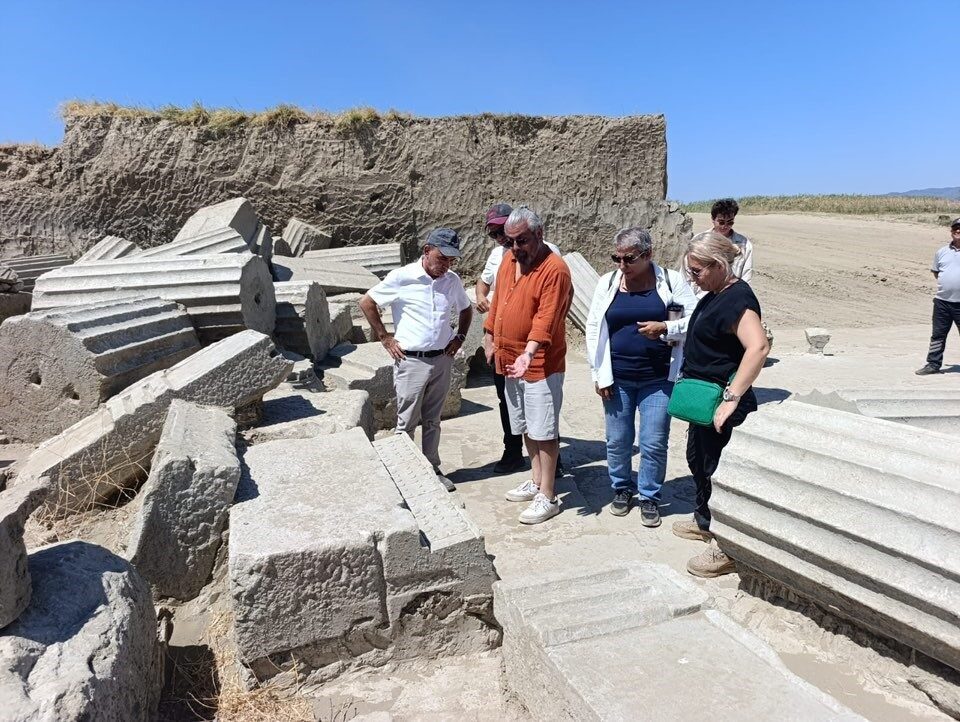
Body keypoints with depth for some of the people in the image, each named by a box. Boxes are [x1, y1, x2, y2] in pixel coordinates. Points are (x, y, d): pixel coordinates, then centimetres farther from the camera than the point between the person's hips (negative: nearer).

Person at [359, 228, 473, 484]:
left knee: (432, 421, 16)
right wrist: (384, 338, -4)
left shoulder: (452, 281, 3)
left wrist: (460, 336, 8)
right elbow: (366, 303, -3)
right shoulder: (402, 277, -11)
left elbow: (466, 309, 22)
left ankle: (432, 469, 28)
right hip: (411, 361, -4)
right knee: (407, 422, 5)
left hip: (442, 360, 4)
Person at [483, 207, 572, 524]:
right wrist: (489, 336, 18)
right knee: (526, 426, 18)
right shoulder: (508, 260, 7)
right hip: (510, 361, 8)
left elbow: (545, 319, -26)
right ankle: (537, 481, 33)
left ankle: (547, 497, 9)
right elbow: (497, 301, 17)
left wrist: (528, 354, -36)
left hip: (541, 364, -8)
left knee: (543, 430, -1)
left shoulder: (555, 269, -18)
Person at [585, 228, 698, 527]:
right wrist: (599, 374, 0)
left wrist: (665, 329, -21)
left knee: (654, 443, 3)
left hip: (658, 379, -2)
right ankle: (622, 489, 34)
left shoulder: (671, 281, -4)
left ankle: (650, 497, 23)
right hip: (616, 379, 2)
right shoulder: (607, 282, 1)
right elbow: (594, 329, 3)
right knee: (618, 441, 12)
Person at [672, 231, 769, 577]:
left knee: (719, 469, 0)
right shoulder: (715, 294, 8)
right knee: (698, 459, 23)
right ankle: (705, 520, 43)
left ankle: (728, 548, 14)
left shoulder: (736, 299, -23)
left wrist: (732, 398, -36)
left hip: (721, 403, -10)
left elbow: (758, 347, -36)